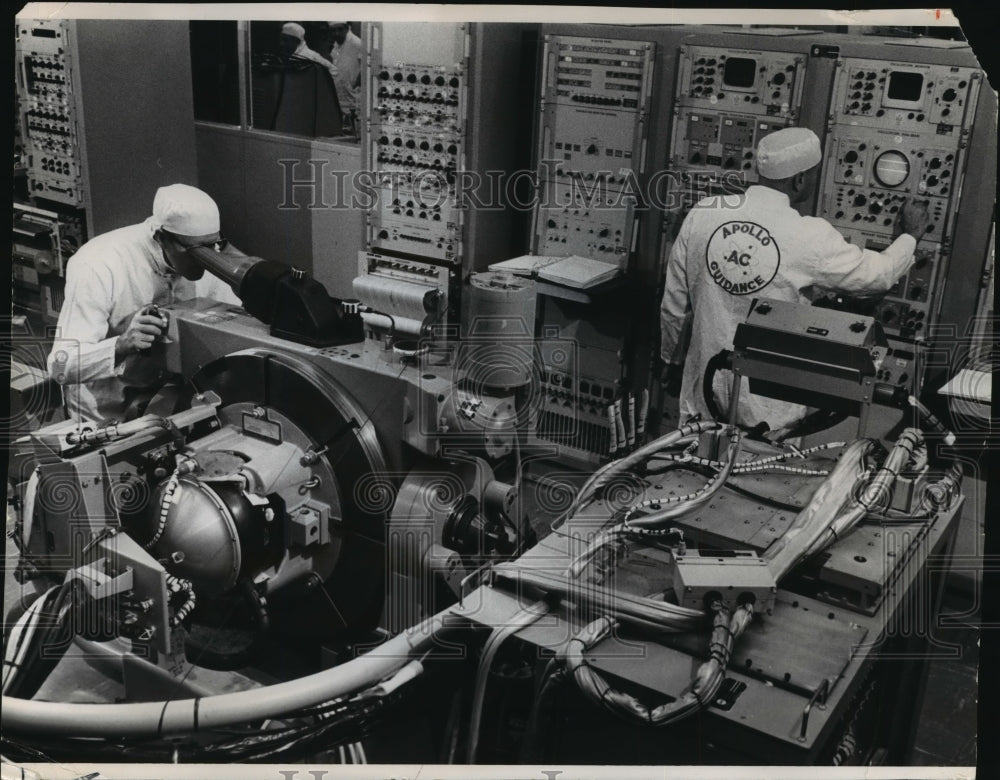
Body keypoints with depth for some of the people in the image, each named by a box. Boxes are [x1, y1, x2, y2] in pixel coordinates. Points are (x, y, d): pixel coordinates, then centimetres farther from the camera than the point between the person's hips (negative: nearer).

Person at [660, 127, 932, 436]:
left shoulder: (702, 215, -6)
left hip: (704, 395, 4)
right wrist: (910, 235, 21)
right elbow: (878, 274, 1)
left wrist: (673, 361, 19)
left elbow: (673, 306, 3)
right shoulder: (810, 237, -16)